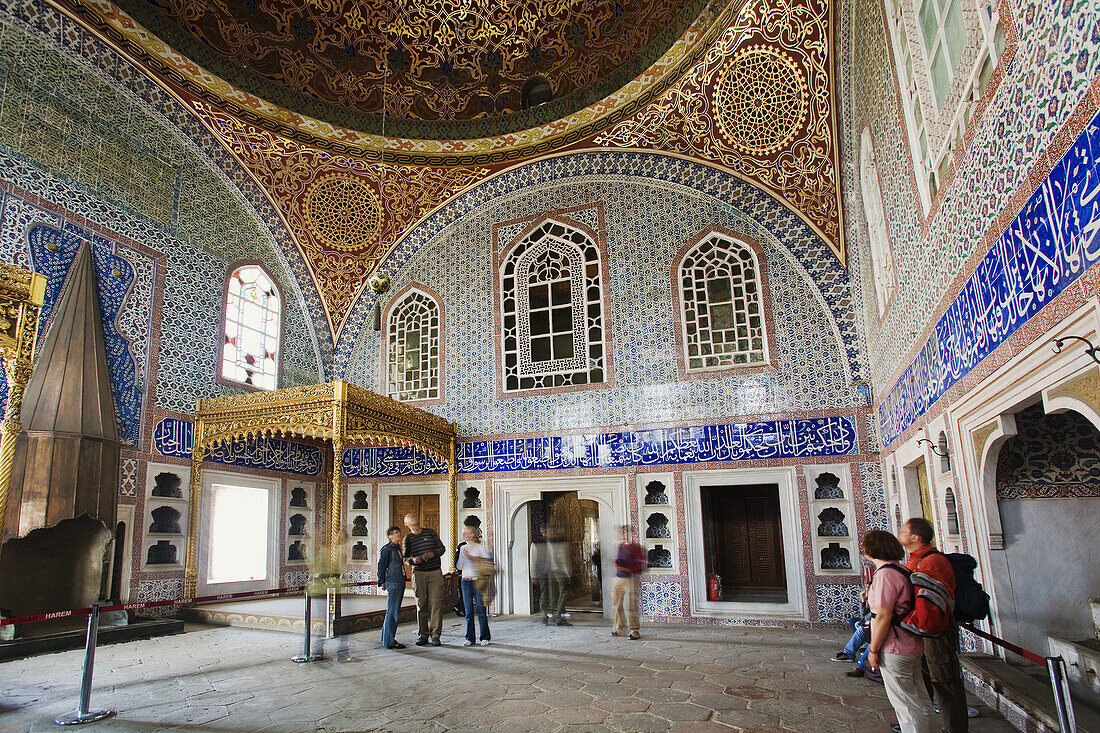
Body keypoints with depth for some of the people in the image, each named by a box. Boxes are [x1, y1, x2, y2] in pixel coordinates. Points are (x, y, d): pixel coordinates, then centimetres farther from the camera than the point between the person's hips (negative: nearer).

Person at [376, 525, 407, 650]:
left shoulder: (397, 548, 18)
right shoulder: (387, 549, -8)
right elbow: (381, 566, -10)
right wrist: (381, 582, -12)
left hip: (400, 583, 9)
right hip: (393, 583, -9)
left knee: (393, 612, 14)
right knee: (392, 613, -7)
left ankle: (386, 639, 23)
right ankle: (389, 642, -4)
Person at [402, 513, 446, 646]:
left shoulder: (430, 532, 8)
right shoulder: (408, 538, 9)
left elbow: (442, 548, 11)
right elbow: (405, 557, 11)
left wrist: (433, 553, -9)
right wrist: (413, 560, -11)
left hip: (435, 572, 0)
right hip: (418, 574, 1)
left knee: (436, 603, -6)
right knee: (421, 604, 1)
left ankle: (435, 635, -2)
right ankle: (423, 634, 11)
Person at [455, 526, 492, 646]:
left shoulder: (481, 547, 0)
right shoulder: (463, 548, 11)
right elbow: (459, 566, 6)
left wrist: (472, 558, -14)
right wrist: (462, 555, -8)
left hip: (478, 581, -4)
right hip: (465, 581, 4)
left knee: (481, 610, -3)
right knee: (468, 611, 5)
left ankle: (485, 637, 7)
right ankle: (470, 638, 12)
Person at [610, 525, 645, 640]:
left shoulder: (636, 547, -8)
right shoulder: (620, 546, 13)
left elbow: (641, 566, -10)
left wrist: (626, 569, -17)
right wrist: (616, 563, 4)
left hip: (630, 578, -7)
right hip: (618, 578, 7)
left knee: (631, 606, -6)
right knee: (617, 604, 9)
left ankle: (634, 630, 4)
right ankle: (620, 628, 21)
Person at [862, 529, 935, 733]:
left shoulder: (885, 574, -21)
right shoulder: (903, 571, 9)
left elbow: (883, 617, -23)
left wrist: (873, 649, -15)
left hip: (895, 651, -10)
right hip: (913, 647, 10)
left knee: (907, 705, 1)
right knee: (919, 701, 18)